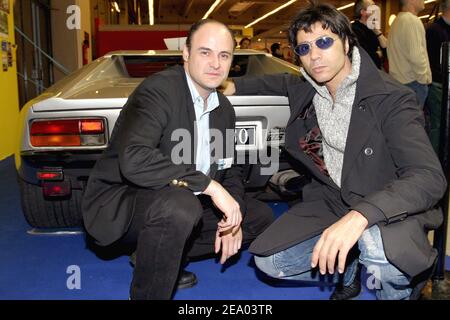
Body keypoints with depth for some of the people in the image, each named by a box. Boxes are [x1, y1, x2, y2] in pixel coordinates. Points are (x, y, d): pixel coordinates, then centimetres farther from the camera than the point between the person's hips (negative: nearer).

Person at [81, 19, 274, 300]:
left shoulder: (224, 108, 6)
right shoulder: (158, 90, -19)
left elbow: (230, 170, 13)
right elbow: (133, 160, -34)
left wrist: (232, 216, -6)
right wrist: (209, 185, -31)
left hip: (183, 200, 8)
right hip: (121, 200, -8)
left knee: (260, 216, 6)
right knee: (179, 206, -38)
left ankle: (157, 258, 7)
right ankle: (146, 293, -10)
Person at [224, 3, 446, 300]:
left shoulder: (390, 98, -20)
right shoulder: (305, 91, -1)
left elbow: (430, 177, -31)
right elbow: (281, 82, 26)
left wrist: (359, 217, -46)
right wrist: (234, 86, 11)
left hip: (390, 209, -5)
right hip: (332, 202, 6)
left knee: (378, 246, -39)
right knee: (268, 261, -9)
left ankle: (400, 289, -2)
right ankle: (347, 269, 17)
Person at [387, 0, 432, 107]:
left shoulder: (397, 20, 13)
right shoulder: (412, 20, -15)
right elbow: (416, 55, -22)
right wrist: (424, 78, -11)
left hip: (398, 78, 9)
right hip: (412, 81, -9)